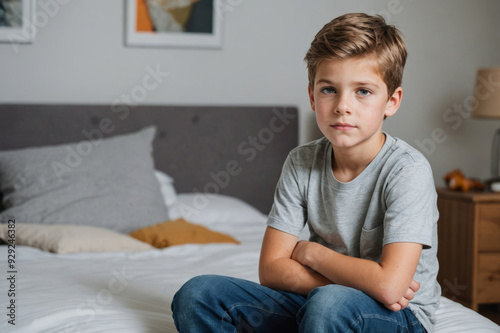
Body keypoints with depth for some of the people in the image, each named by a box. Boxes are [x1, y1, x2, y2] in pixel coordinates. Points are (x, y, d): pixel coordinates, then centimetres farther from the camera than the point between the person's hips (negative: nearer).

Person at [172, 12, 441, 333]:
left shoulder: (408, 170, -18)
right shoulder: (302, 162, -2)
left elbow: (388, 286, -29)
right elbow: (271, 269, -5)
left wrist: (310, 251, -12)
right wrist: (362, 282, -18)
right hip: (314, 304, 5)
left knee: (330, 304, -39)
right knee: (196, 296, -11)